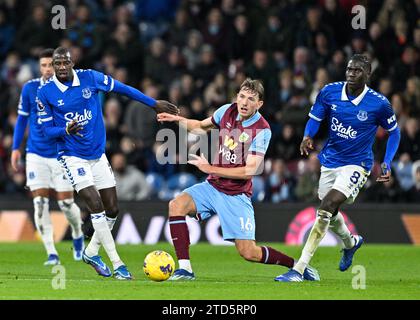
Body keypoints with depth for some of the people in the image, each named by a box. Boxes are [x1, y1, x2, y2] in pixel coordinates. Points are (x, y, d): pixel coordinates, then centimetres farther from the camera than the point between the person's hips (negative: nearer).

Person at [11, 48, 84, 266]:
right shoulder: (30, 88, -1)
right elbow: (22, 118, 9)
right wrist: (15, 148, 6)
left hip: (61, 155, -1)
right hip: (36, 155, 1)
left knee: (66, 203, -3)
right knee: (40, 203, -7)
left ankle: (77, 236, 29)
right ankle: (52, 254, -2)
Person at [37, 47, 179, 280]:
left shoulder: (89, 78, -6)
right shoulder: (45, 93, -10)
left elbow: (123, 89, 4)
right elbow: (47, 129, -6)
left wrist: (154, 104, 7)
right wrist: (66, 130, -27)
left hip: (98, 154, 4)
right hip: (73, 157, -4)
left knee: (112, 210, 6)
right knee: (96, 207, -16)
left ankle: (91, 252, 28)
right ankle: (117, 265, -12)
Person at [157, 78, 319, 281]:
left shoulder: (262, 130, -17)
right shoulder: (228, 111, 0)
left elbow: (250, 171, -22)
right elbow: (202, 127, 21)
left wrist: (210, 168, -22)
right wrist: (178, 119, 3)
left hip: (236, 194, -5)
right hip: (212, 186, 5)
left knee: (249, 253, -9)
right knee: (176, 205, -21)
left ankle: (297, 265, 15)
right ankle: (184, 269, -19)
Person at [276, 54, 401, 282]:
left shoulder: (378, 104, -14)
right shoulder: (329, 92, -8)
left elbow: (394, 132, 3)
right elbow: (314, 118, 6)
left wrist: (387, 163, -7)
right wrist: (307, 137, -15)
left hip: (356, 165, -5)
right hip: (330, 161, 5)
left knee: (326, 208, -23)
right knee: (329, 213, 19)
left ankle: (299, 269, -25)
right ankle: (350, 242, 56)